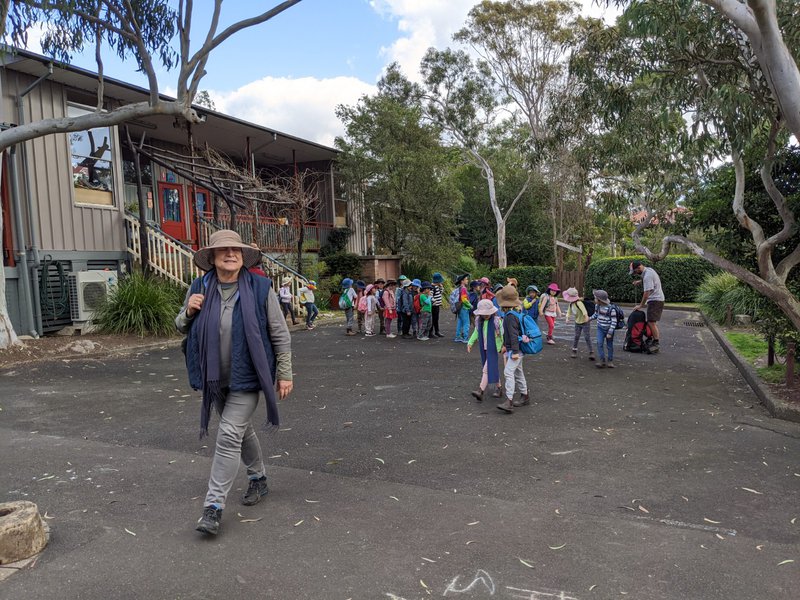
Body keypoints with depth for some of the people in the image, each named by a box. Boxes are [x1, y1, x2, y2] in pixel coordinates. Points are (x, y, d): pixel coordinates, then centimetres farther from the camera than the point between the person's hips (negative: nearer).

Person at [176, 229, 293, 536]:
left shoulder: (260, 288, -11)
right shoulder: (199, 288, -1)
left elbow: (280, 334, -6)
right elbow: (182, 328, 11)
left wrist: (285, 373, -6)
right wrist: (188, 312, -12)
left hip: (247, 376, -4)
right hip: (216, 378, 5)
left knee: (229, 435, -10)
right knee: (241, 429, 21)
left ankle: (214, 505, 0)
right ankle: (258, 478, 43)